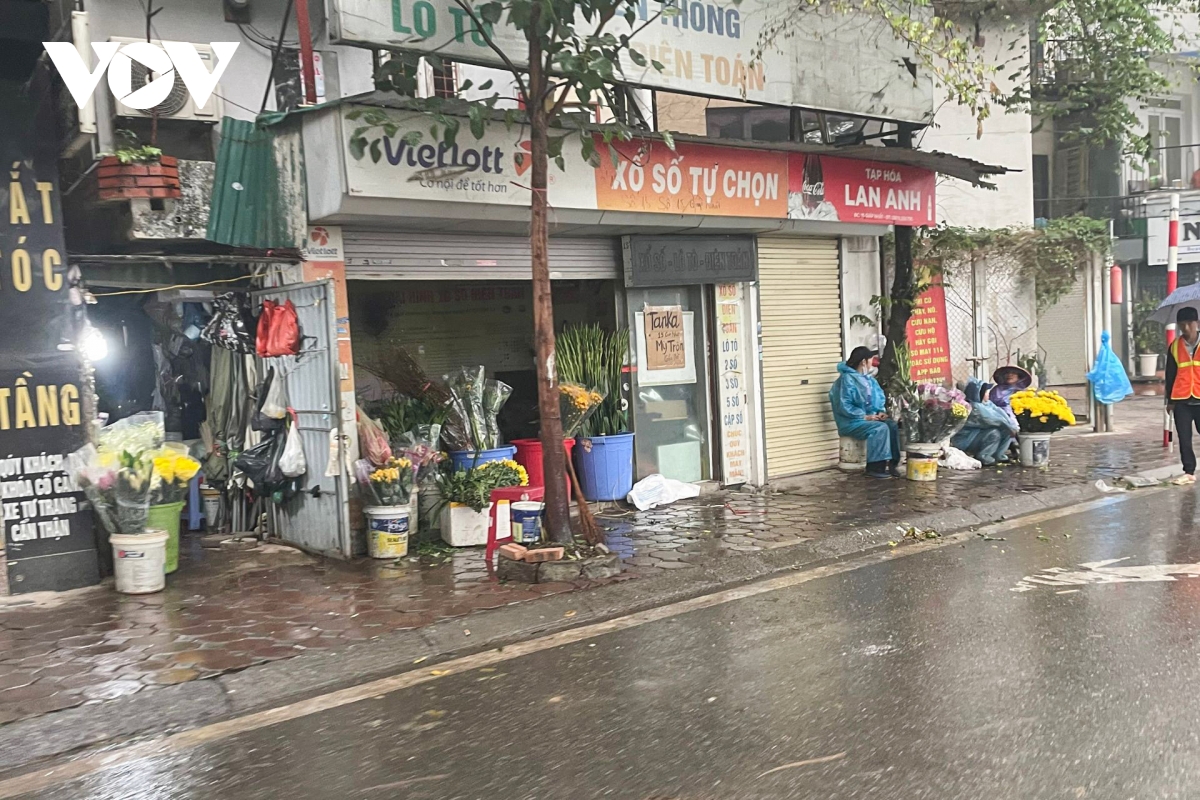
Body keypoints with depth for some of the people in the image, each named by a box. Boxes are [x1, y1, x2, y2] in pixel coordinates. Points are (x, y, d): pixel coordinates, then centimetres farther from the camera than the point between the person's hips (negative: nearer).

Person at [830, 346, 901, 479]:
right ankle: (875, 467, -23)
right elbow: (844, 406, -20)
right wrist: (865, 416, -22)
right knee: (880, 428, -28)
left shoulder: (869, 378, 12)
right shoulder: (847, 379, -15)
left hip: (870, 417, 8)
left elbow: (879, 398, 19)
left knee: (892, 425, -14)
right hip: (851, 422, -8)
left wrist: (880, 412, -2)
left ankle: (891, 463, -10)